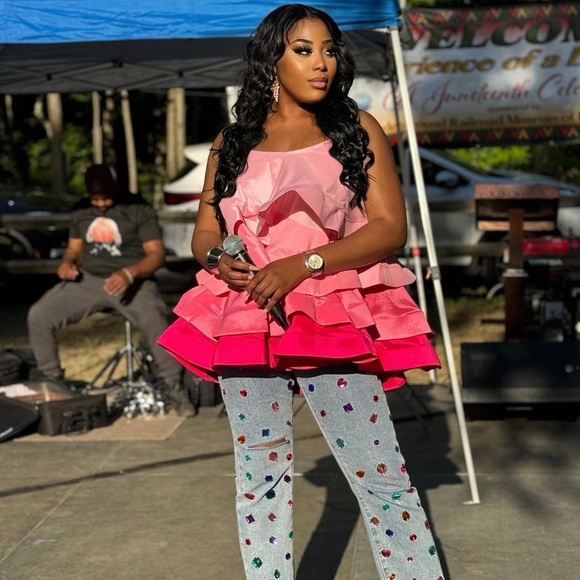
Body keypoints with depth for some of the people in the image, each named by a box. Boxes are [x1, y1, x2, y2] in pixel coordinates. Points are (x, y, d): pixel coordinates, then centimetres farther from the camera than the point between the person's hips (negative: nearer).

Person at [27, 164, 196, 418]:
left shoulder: (138, 209, -5)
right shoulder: (80, 211, 10)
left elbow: (157, 253, -10)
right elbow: (74, 247, 20)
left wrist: (129, 273, -28)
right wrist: (66, 262, -6)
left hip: (132, 281, -4)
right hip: (88, 280, 4)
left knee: (156, 322, -35)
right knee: (38, 315, -15)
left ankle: (172, 386, -17)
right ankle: (51, 380, 3)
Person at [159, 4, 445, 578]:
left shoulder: (359, 131, 4)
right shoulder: (232, 143, 11)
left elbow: (390, 227, -4)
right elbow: (204, 233, 14)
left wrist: (303, 263, -17)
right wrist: (219, 261, -11)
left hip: (335, 321, -2)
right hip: (243, 321, 3)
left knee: (379, 473, -4)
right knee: (260, 474, 10)